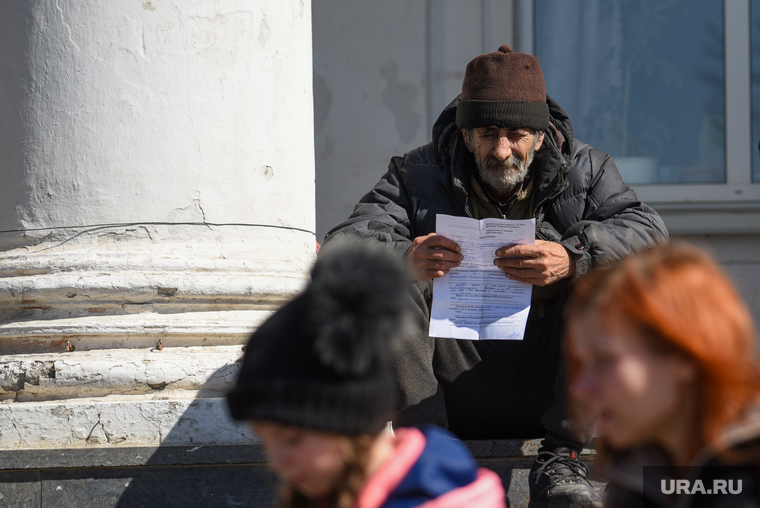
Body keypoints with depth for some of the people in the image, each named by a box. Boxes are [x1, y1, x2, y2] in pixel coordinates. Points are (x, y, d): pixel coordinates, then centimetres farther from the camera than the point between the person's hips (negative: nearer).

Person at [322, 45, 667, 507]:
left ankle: (562, 461, -25)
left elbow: (651, 232, -12)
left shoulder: (584, 170, 6)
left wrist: (572, 258, -32)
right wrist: (402, 257, -33)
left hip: (547, 384, 0)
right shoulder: (417, 177, 6)